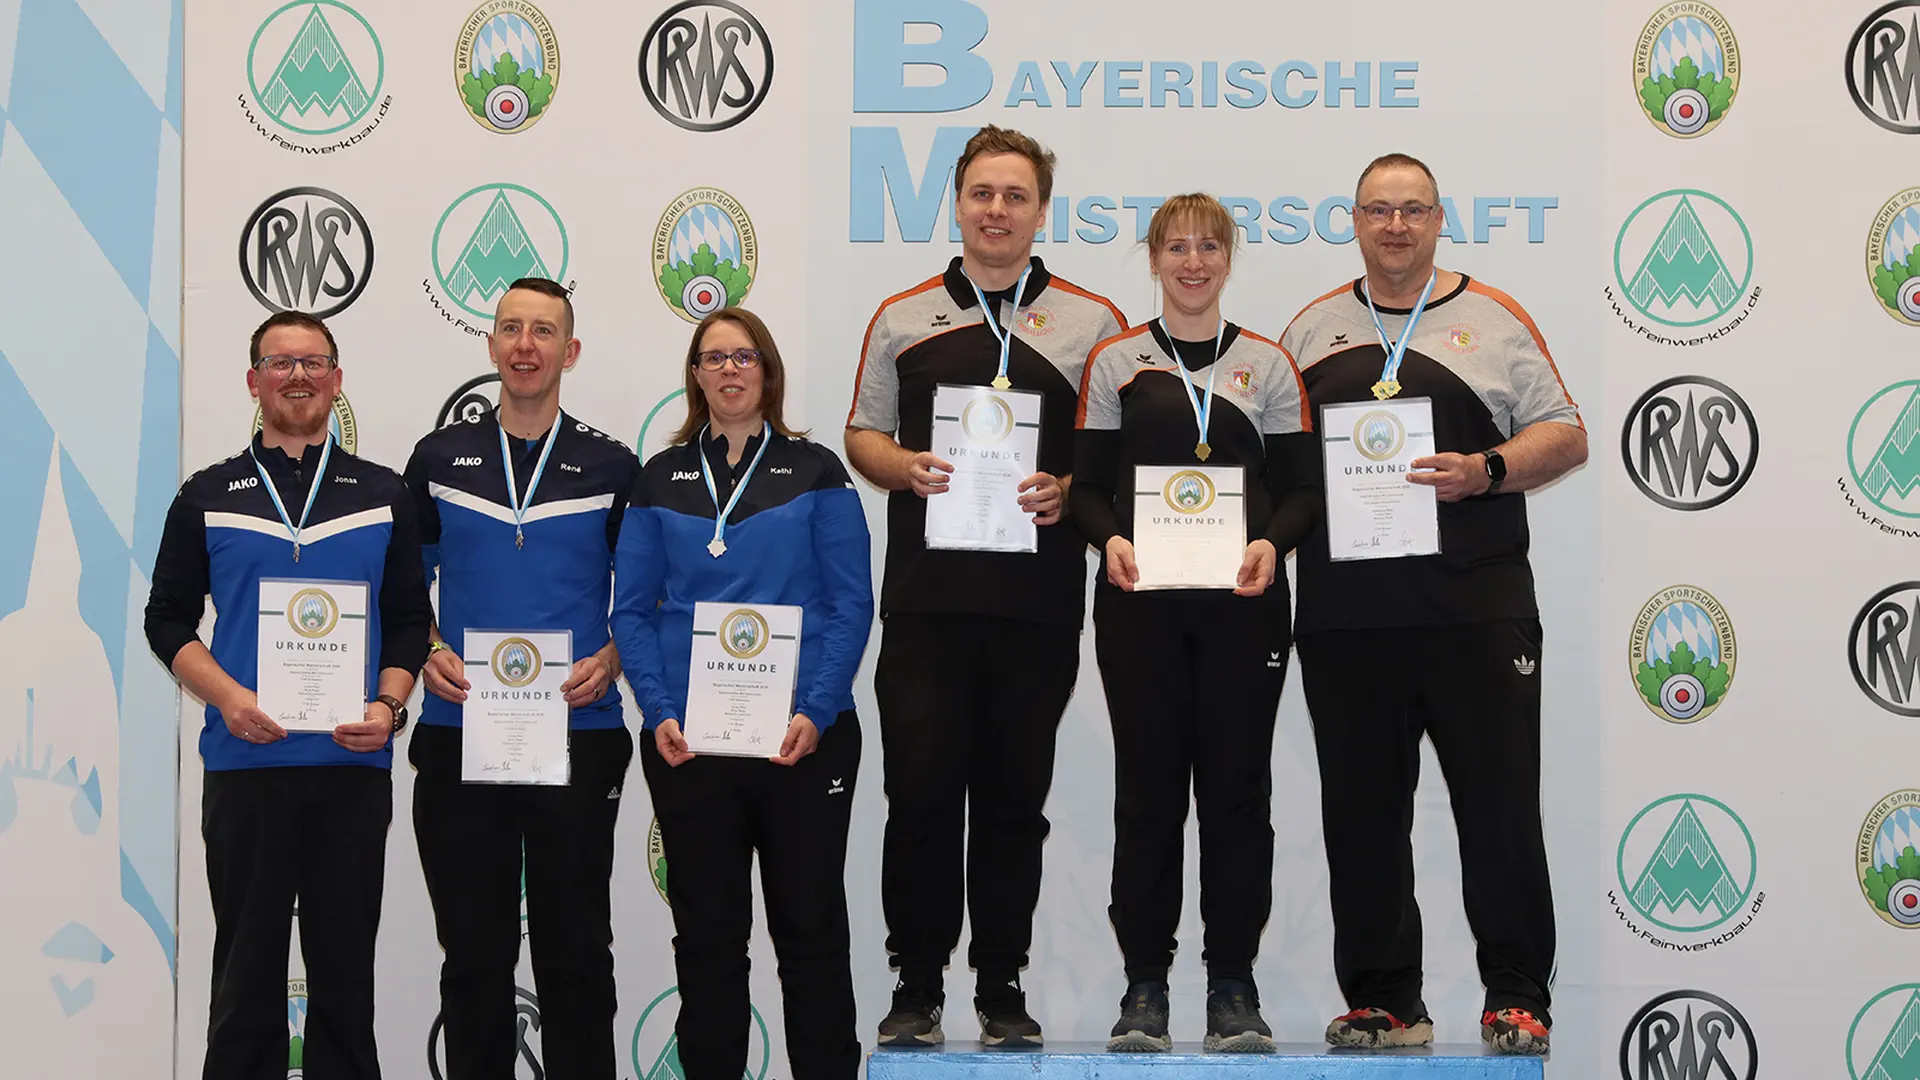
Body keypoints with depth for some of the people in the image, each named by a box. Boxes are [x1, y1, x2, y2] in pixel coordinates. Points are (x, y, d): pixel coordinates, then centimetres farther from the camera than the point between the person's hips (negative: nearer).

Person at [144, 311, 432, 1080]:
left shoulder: (383, 496, 9)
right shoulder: (207, 497, 7)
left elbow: (409, 620, 9)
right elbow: (168, 619, 5)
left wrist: (388, 708, -9)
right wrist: (227, 697, -12)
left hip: (353, 764, 1)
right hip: (244, 764, -1)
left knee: (345, 962, 6)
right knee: (247, 965, 4)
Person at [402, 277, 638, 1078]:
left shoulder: (612, 469, 5)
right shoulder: (439, 459, 8)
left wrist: (609, 662, -10)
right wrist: (430, 655, -5)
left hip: (578, 735, -1)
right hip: (459, 735, 1)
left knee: (575, 949, 4)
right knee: (473, 948, 7)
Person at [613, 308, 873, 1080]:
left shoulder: (815, 472, 4)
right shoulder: (661, 479, 9)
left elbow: (851, 604, -2)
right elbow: (633, 609, 5)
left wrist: (817, 712, -14)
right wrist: (659, 713, -9)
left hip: (803, 737, -1)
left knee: (810, 922, 3)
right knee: (707, 929, 7)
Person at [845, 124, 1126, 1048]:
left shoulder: (1092, 323, 9)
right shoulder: (903, 318, 13)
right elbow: (862, 437, 14)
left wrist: (1066, 493, -12)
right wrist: (907, 469, -7)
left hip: (1039, 599, 0)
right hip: (926, 597, 0)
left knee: (1015, 797, 5)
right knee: (920, 790, -3)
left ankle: (1003, 987, 15)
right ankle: (917, 984, 7)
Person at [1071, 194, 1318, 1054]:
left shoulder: (1267, 364, 9)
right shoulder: (1116, 361, 8)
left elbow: (1301, 489, 6)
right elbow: (1088, 484, 5)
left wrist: (1271, 544, -14)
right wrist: (1109, 539, -15)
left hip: (1242, 604, 1)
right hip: (1140, 603, 0)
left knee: (1238, 787, 2)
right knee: (1148, 788, 2)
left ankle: (1233, 983, 11)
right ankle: (1144, 983, 10)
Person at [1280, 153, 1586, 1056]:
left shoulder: (1494, 320, 7)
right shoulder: (1311, 329, 15)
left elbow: (1565, 436, 3)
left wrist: (1483, 472, -13)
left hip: (1474, 604, -2)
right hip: (1343, 610, 3)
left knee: (1499, 804, -3)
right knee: (1360, 811, 5)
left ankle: (1516, 997, 5)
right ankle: (1382, 998, 15)